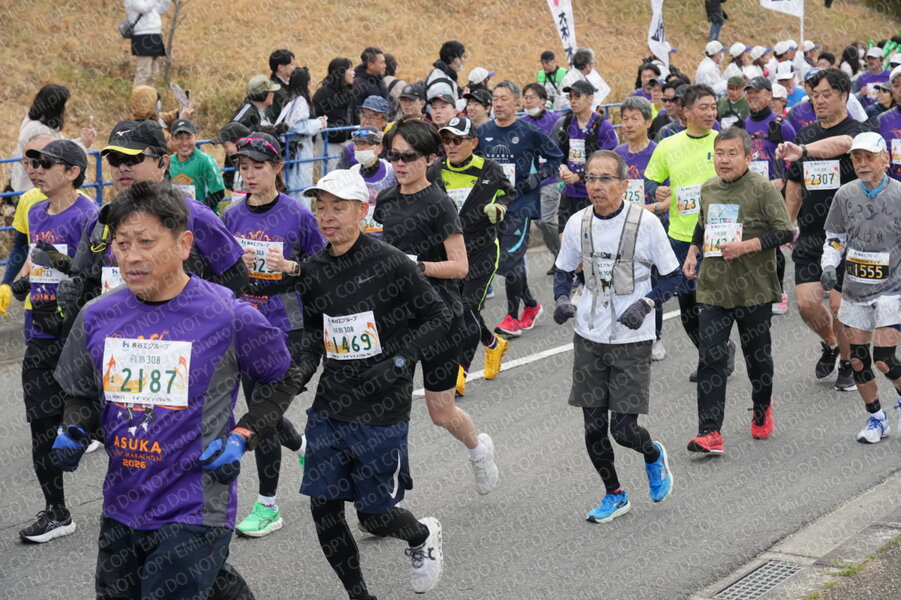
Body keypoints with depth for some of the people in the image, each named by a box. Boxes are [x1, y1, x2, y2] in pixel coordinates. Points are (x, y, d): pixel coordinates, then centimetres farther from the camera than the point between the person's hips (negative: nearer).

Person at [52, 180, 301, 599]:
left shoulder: (228, 317, -12)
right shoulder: (97, 318, 0)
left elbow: (281, 383, 3)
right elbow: (82, 395, 15)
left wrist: (240, 438, -9)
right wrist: (73, 433, -5)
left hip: (193, 514, -5)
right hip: (121, 509, 5)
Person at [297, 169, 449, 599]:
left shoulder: (391, 264, -12)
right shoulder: (314, 271, 5)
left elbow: (437, 319, -6)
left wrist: (398, 361, -16)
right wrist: (305, 366, 0)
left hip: (382, 412, -5)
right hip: (329, 410, 5)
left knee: (375, 515, 2)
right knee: (323, 507, 2)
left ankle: (423, 537, 37)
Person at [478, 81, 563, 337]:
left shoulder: (529, 132, -6)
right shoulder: (483, 132, 7)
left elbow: (556, 158, 2)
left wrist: (536, 178, -10)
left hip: (520, 204, -5)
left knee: (509, 259, -10)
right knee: (512, 260, 11)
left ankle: (513, 316, 0)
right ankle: (531, 305, 30)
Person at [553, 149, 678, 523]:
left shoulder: (646, 224, -11)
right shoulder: (578, 223, -1)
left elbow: (671, 276, -3)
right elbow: (564, 271, 12)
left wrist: (645, 303, -19)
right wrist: (562, 300, -8)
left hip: (632, 340, -4)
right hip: (588, 337, 4)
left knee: (624, 429, -6)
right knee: (593, 427, 6)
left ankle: (654, 457, 30)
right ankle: (614, 496, 28)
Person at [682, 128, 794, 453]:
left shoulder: (763, 189, -9)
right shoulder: (708, 189, 8)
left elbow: (786, 232, -11)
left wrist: (746, 246, -21)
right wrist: (692, 252, 9)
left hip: (754, 291, -3)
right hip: (713, 289, 3)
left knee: (758, 356, 13)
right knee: (710, 359, -7)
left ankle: (762, 411, 40)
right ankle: (709, 433, -8)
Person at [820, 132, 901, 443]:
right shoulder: (846, 195, 2)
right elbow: (835, 237, 13)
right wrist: (829, 266, -3)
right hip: (855, 289, 4)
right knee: (858, 359, 5)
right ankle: (876, 419, 23)